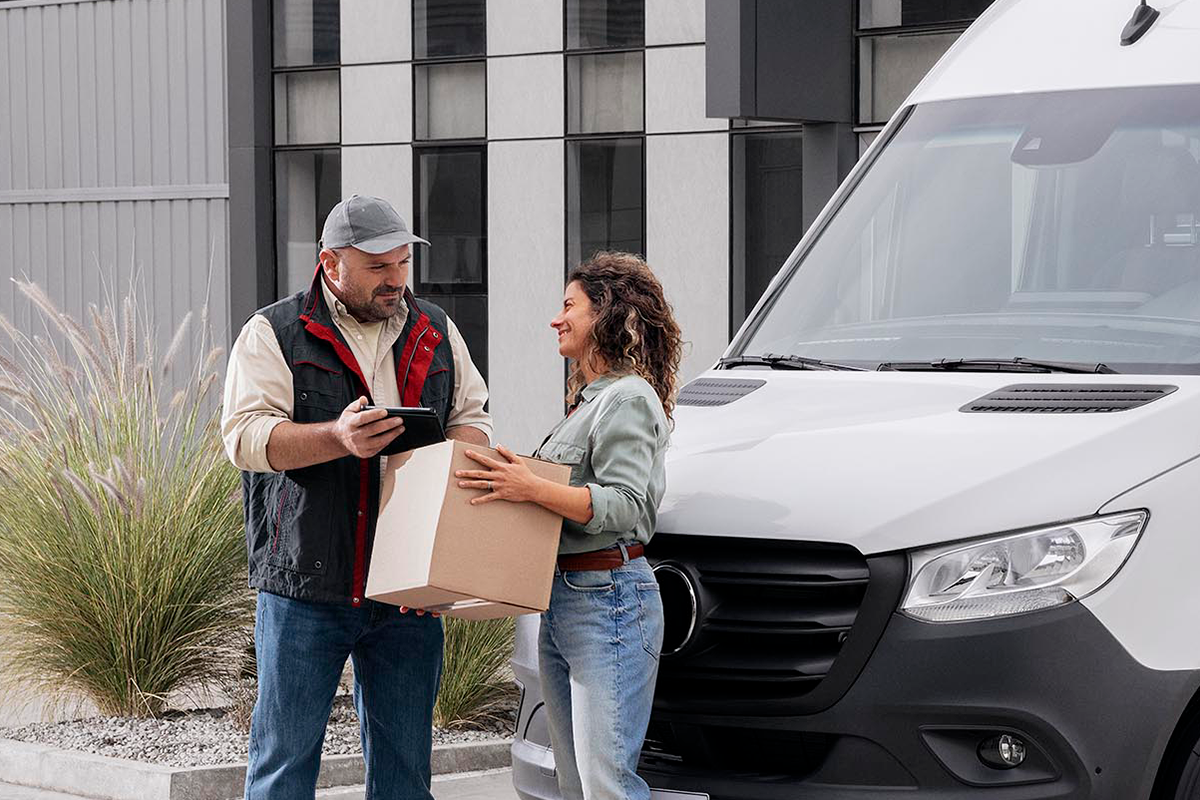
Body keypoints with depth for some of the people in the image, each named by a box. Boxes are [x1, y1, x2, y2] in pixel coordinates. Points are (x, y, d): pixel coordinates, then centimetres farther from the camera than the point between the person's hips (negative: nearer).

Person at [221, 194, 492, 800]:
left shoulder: (436, 333, 14)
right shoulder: (274, 334, -1)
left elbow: (472, 418, 19)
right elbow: (244, 435, -11)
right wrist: (336, 438, -27)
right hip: (305, 588, -4)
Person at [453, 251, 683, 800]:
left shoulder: (629, 397, -9)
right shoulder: (587, 402, 22)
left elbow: (623, 506, -19)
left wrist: (533, 489, -26)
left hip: (609, 601, -10)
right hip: (560, 604, 10)